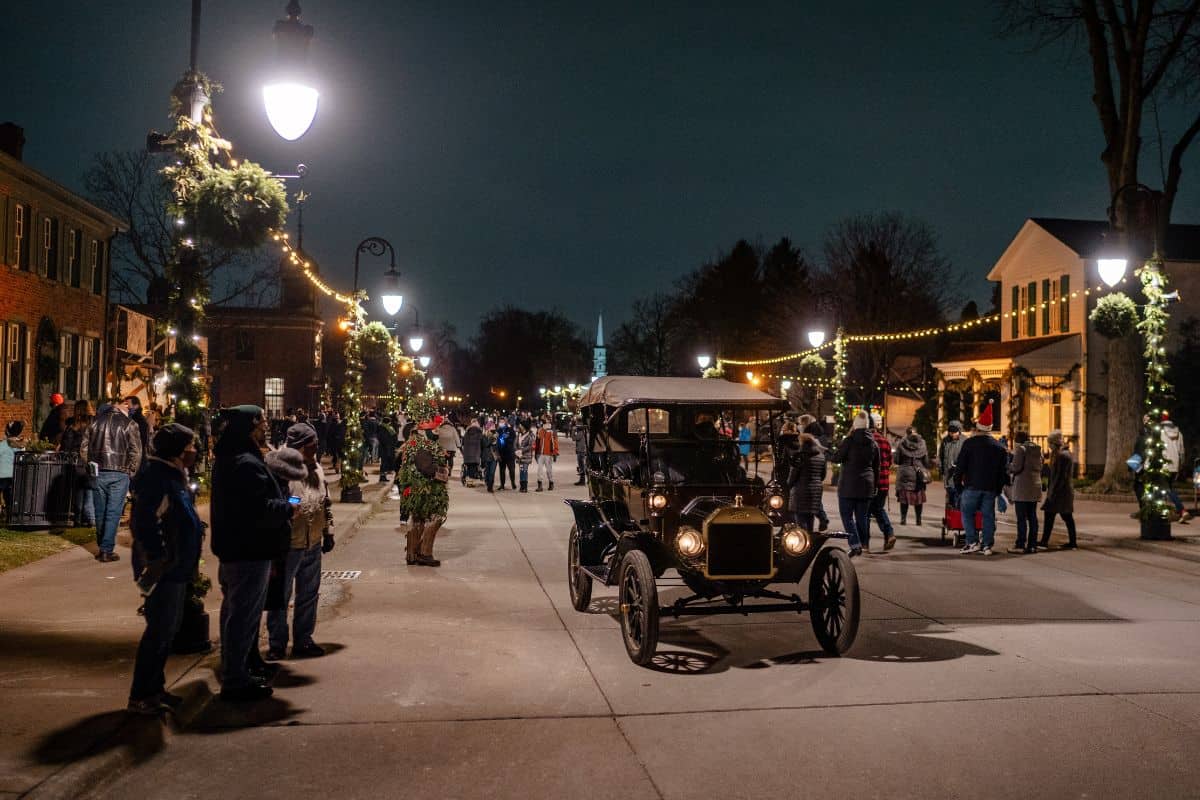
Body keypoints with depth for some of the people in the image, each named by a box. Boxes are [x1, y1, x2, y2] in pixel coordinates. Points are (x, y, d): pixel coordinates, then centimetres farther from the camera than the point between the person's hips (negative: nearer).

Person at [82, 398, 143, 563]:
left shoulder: (95, 421, 6)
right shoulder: (129, 424, -5)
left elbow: (84, 448, 8)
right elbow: (136, 451, -8)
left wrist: (91, 465, 17)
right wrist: (131, 471, 4)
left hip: (98, 473, 4)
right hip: (119, 474, -4)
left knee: (100, 512, 14)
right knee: (113, 513, 0)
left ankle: (102, 547, 25)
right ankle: (107, 551, -1)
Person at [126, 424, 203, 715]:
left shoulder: (174, 475, 13)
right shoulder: (155, 477, -19)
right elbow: (145, 524, -26)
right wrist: (157, 562, -24)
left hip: (177, 568, 10)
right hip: (163, 570, -10)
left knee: (168, 629, 17)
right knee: (159, 632, -4)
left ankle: (154, 688, 28)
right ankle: (140, 696, 6)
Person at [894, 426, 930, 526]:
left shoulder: (901, 444, -5)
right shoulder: (922, 443, 1)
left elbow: (897, 460, -2)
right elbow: (926, 461, 4)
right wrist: (926, 473, 14)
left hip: (905, 473, -1)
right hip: (918, 474, 2)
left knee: (904, 496, 5)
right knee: (918, 497, 8)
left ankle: (903, 518, 2)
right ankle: (918, 519, 10)